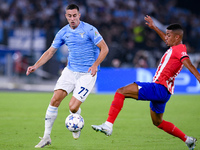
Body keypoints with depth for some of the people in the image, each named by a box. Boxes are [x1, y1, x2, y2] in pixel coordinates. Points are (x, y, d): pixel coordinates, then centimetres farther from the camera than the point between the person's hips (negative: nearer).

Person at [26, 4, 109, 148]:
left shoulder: (89, 30, -12)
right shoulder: (63, 32, 3)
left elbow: (104, 48, -9)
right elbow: (50, 51, 11)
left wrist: (95, 65, -22)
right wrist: (36, 66, -1)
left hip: (87, 74, -5)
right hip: (70, 71, 5)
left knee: (73, 107, -15)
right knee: (55, 99, -12)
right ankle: (46, 136, -3)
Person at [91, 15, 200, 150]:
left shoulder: (179, 50, -12)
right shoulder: (176, 48, 16)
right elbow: (166, 39, 38)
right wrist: (154, 27, 45)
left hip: (159, 88, -10)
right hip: (161, 91, 10)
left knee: (121, 92, -15)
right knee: (158, 123, 26)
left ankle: (108, 126, -22)